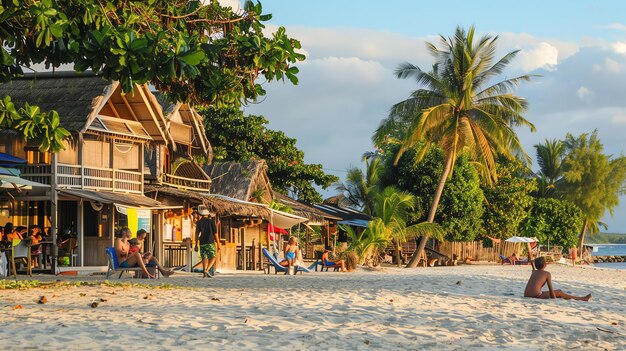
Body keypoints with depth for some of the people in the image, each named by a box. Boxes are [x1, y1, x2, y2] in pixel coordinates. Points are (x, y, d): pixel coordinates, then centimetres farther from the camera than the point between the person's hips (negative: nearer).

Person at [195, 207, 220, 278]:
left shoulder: (198, 222, 4)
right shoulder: (211, 221, 0)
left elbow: (197, 234, -3)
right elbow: (215, 233, -2)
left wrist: (196, 244, -1)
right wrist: (218, 244, 2)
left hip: (202, 243, 2)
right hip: (210, 243, -2)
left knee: (204, 258, 7)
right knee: (213, 258, 5)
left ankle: (204, 273, -8)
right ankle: (207, 270, -16)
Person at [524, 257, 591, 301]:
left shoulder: (534, 273, 19)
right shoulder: (547, 274, 0)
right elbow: (550, 289, -1)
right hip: (536, 296, -8)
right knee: (559, 292, 7)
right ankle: (581, 298, 18)